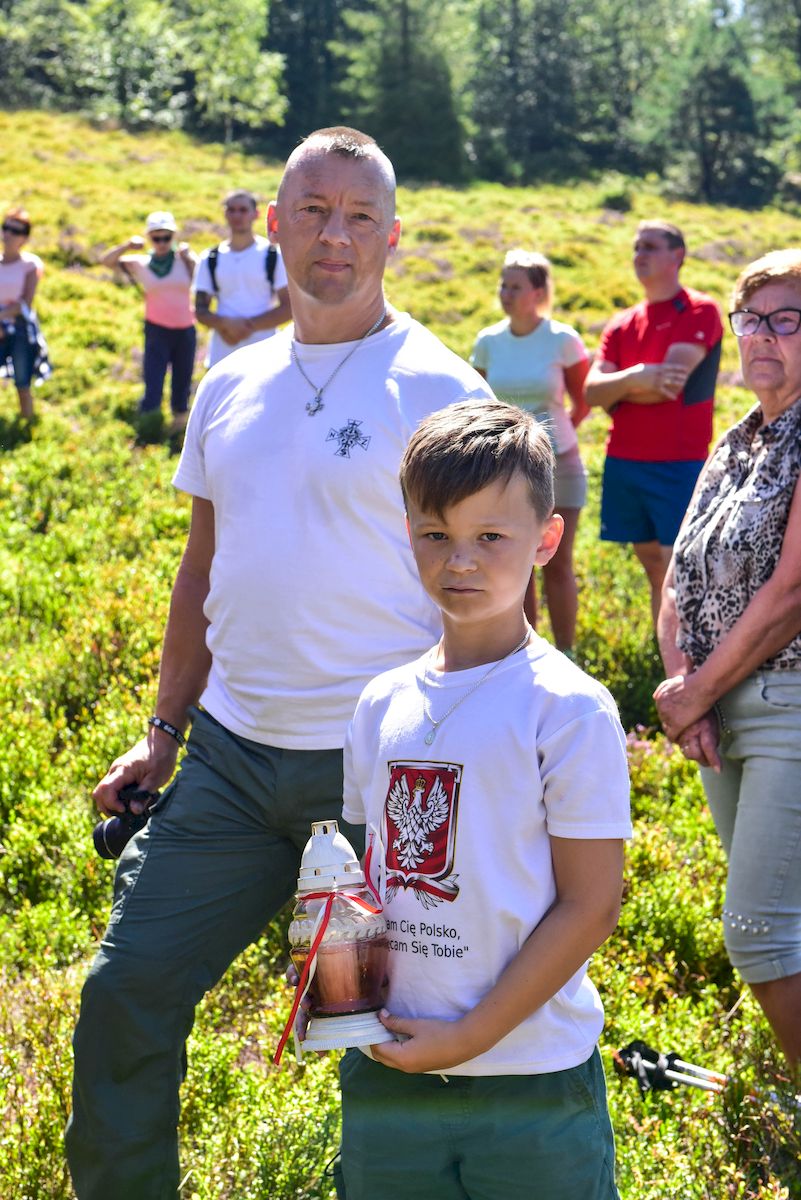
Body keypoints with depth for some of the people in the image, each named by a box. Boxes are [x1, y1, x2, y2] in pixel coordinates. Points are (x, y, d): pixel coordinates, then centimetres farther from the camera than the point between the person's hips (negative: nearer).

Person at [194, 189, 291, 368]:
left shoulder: (274, 256, 2)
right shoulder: (210, 259, 11)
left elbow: (288, 307, -2)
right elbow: (201, 310, 9)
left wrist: (250, 325, -12)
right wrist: (225, 324, -12)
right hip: (221, 358, 3)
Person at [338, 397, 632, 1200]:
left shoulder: (568, 710, -11)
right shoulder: (384, 705, 5)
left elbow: (590, 905, -12)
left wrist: (470, 1037, -14)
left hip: (533, 1084, -5)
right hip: (387, 1073, 5)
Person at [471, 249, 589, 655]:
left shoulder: (562, 340, -7)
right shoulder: (488, 341, 1)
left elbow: (583, 403, 3)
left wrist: (551, 434, 3)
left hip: (557, 465, -3)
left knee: (557, 566, 1)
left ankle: (565, 655, 11)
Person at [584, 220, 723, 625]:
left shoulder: (700, 312, -3)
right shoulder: (622, 325, 14)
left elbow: (671, 383, -14)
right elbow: (591, 392, 2)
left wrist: (616, 390, 0)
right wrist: (634, 377, -16)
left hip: (678, 464, -6)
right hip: (624, 463, 6)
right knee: (654, 571, 11)